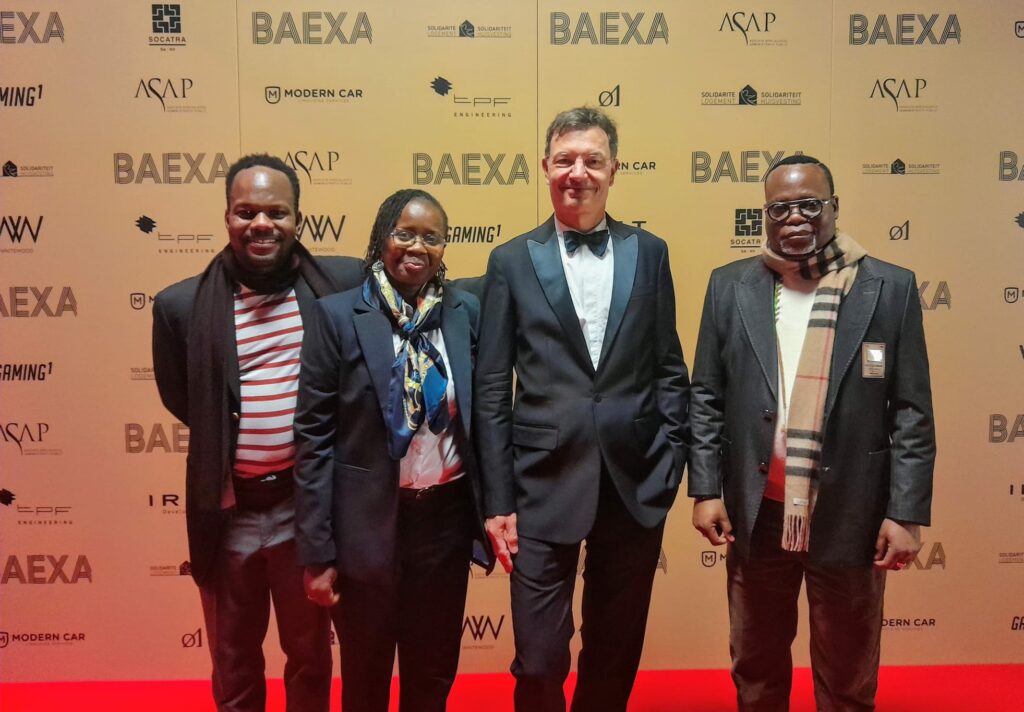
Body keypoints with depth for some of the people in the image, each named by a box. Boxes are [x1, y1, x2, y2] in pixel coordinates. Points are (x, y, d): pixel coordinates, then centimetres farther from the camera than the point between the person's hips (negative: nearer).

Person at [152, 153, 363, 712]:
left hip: (308, 503, 0)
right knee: (234, 663, 20)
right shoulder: (182, 304, -6)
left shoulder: (343, 283, -8)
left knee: (311, 654, 19)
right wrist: (224, 443, 2)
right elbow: (179, 399, 8)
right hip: (228, 509, 1)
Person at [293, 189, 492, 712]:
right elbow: (313, 434, -9)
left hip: (446, 518, 3)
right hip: (368, 523, -2)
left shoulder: (466, 311, 0)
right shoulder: (338, 315, -9)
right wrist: (317, 550, -10)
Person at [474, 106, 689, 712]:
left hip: (635, 486, 2)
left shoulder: (649, 252, 6)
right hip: (544, 488, -2)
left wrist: (669, 467, -1)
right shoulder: (512, 261, 1)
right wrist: (497, 502, -4)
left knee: (617, 654, 17)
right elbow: (492, 390, -1)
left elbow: (669, 368, 8)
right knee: (539, 661, 5)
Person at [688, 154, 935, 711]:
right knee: (756, 666, 17)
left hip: (851, 517, -1)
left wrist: (906, 512, -6)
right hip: (756, 514, 2)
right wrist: (705, 489, -2)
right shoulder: (730, 286, 3)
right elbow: (705, 398, 4)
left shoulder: (890, 288, -1)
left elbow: (912, 412, -2)